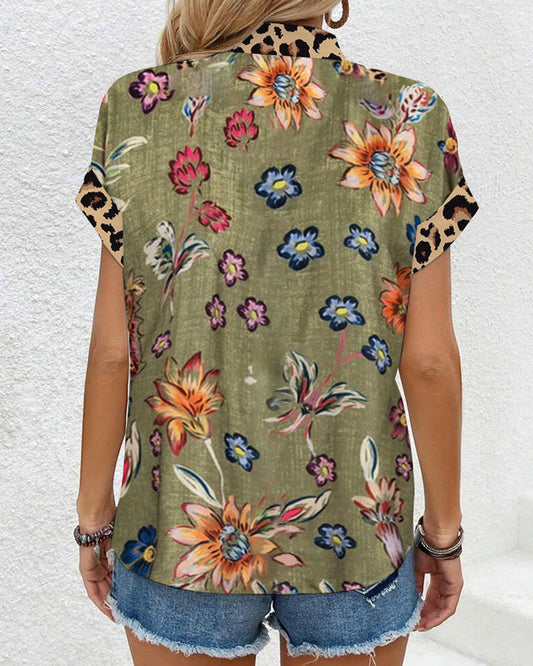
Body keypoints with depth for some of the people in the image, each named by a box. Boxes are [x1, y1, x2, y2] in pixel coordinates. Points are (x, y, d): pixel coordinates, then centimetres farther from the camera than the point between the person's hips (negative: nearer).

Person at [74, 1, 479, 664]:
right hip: (355, 533, 1)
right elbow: (429, 361, -9)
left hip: (183, 532, 1)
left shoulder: (143, 107, -8)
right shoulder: (411, 119, -8)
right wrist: (444, 532, 5)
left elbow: (114, 349, -8)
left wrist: (95, 513, 6)